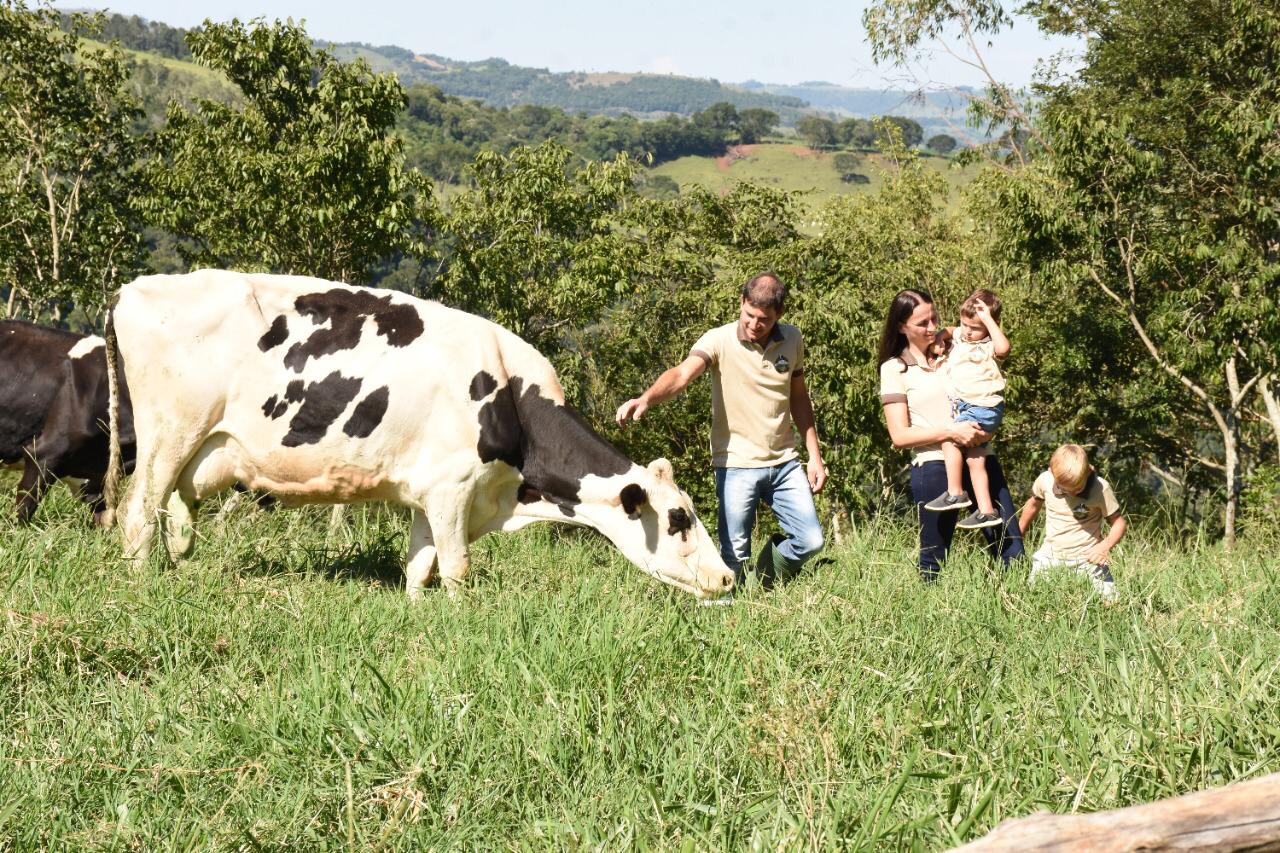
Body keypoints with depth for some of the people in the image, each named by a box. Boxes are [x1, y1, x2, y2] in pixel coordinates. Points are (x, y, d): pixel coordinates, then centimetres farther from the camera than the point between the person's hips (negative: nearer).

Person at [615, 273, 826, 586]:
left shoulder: (792, 340, 2)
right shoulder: (719, 341, -13)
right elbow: (682, 374, -30)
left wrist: (814, 456, 12)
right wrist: (644, 399, -50)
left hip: (784, 463, 4)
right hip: (736, 465, -4)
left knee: (811, 540, 3)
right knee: (735, 555, -1)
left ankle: (765, 585, 30)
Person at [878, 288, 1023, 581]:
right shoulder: (894, 369, 4)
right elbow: (900, 436, -2)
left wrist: (985, 428, -1)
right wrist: (950, 431, -15)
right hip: (933, 466, -3)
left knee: (1012, 551, -4)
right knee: (933, 562, 3)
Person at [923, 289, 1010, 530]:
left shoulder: (988, 347, -10)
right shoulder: (959, 336, 12)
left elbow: (1003, 347, -32)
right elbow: (946, 332, 32)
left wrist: (988, 319, -27)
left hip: (983, 407, -9)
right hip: (964, 407, 9)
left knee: (950, 440, -19)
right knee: (974, 458, 5)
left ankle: (955, 493, -12)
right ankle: (986, 511, 6)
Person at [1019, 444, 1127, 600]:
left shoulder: (1101, 488, -15)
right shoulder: (1045, 481, -8)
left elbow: (1119, 522, -6)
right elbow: (1033, 505, 13)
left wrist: (1105, 546, -26)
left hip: (1087, 558, -2)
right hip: (1050, 556, 2)